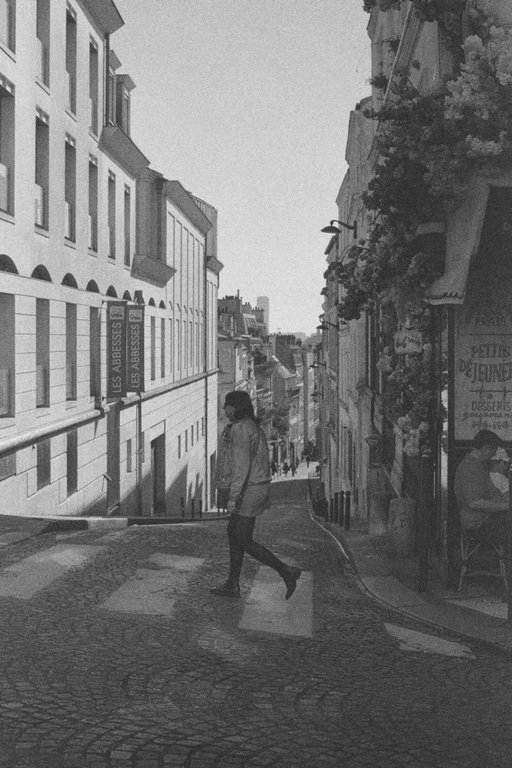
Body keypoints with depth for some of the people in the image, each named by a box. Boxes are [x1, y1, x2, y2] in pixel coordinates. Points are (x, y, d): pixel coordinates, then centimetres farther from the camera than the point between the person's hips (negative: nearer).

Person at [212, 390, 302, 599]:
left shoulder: (240, 429, -17)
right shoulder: (252, 426, 13)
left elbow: (242, 465, -23)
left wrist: (233, 497, -24)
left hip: (249, 490, -10)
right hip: (258, 486, 10)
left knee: (244, 542, -3)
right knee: (233, 532, 16)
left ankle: (286, 571, -2)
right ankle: (232, 585, 22)